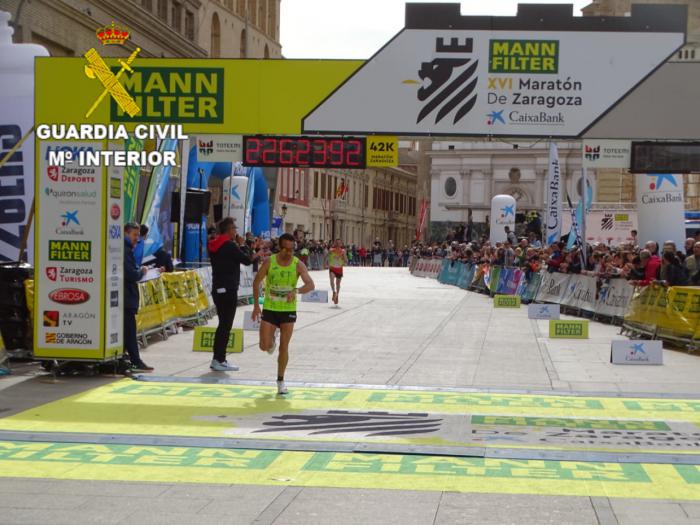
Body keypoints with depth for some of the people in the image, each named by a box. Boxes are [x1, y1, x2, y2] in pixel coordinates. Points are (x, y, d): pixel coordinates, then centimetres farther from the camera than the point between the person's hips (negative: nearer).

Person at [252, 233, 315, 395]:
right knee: (264, 346, -3)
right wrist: (256, 305, -2)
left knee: (284, 347, 1)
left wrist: (296, 291, -38)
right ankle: (272, 338, 34)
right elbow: (256, 282, 2)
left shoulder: (298, 265, -9)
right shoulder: (269, 262, -8)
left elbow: (311, 285, -19)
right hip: (269, 309, 0)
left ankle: (280, 380, 14)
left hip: (289, 310, 0)